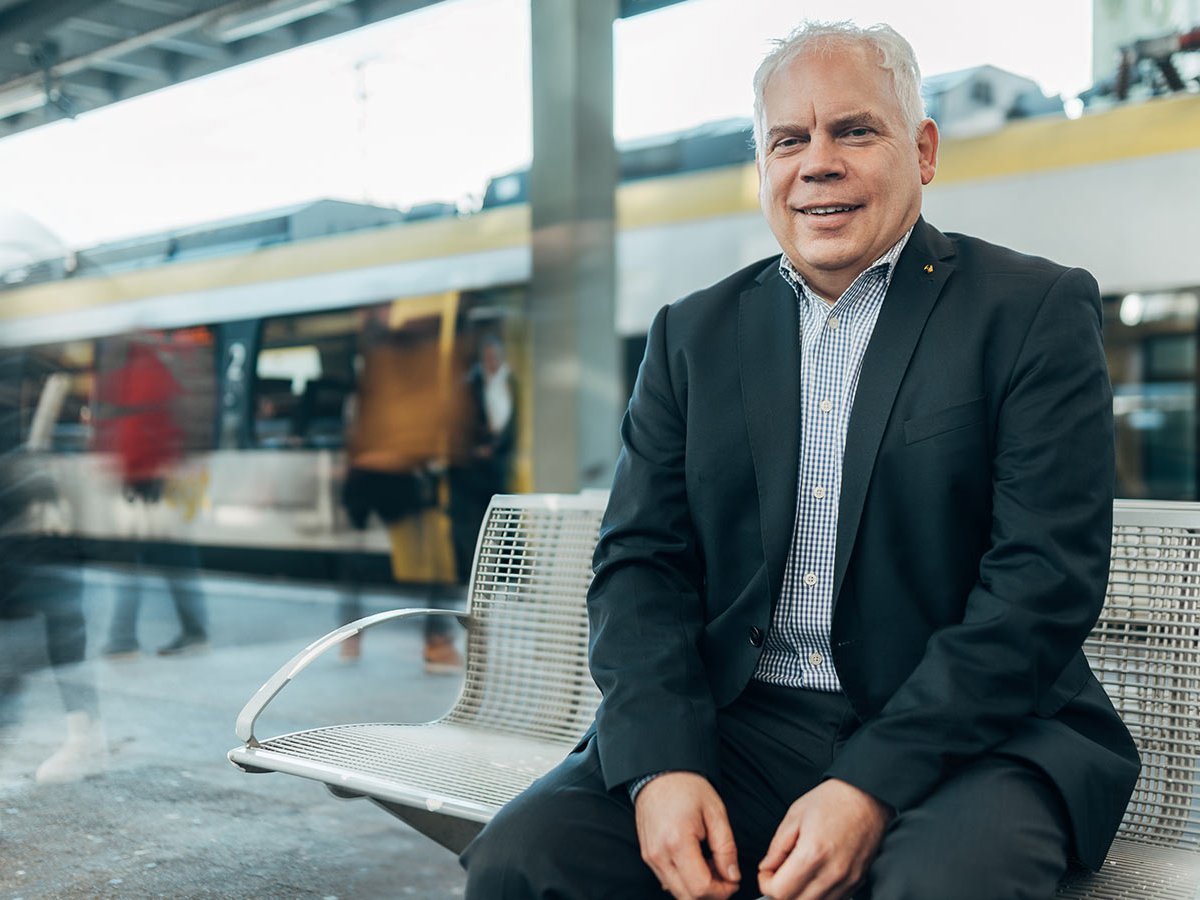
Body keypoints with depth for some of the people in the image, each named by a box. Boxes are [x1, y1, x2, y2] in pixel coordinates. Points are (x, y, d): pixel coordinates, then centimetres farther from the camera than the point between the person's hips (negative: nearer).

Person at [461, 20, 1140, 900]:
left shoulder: (1038, 312, 0)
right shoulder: (694, 334, 12)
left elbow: (1045, 579, -9)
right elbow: (640, 560, 6)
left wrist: (872, 787, -18)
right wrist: (662, 764, -12)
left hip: (960, 736, -3)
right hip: (734, 727, 3)